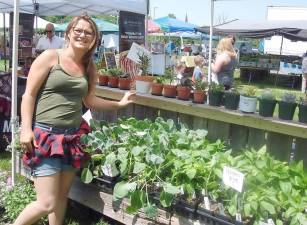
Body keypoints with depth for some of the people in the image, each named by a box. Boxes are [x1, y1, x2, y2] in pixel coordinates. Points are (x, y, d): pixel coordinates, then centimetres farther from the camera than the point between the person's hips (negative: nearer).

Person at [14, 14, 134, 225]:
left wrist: (119, 104, 16)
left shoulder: (89, 68, 10)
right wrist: (26, 129, -13)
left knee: (63, 195, 15)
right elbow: (29, 94, -6)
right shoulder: (50, 57, -5)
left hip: (73, 136, 6)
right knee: (47, 203, -6)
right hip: (45, 134, -5)